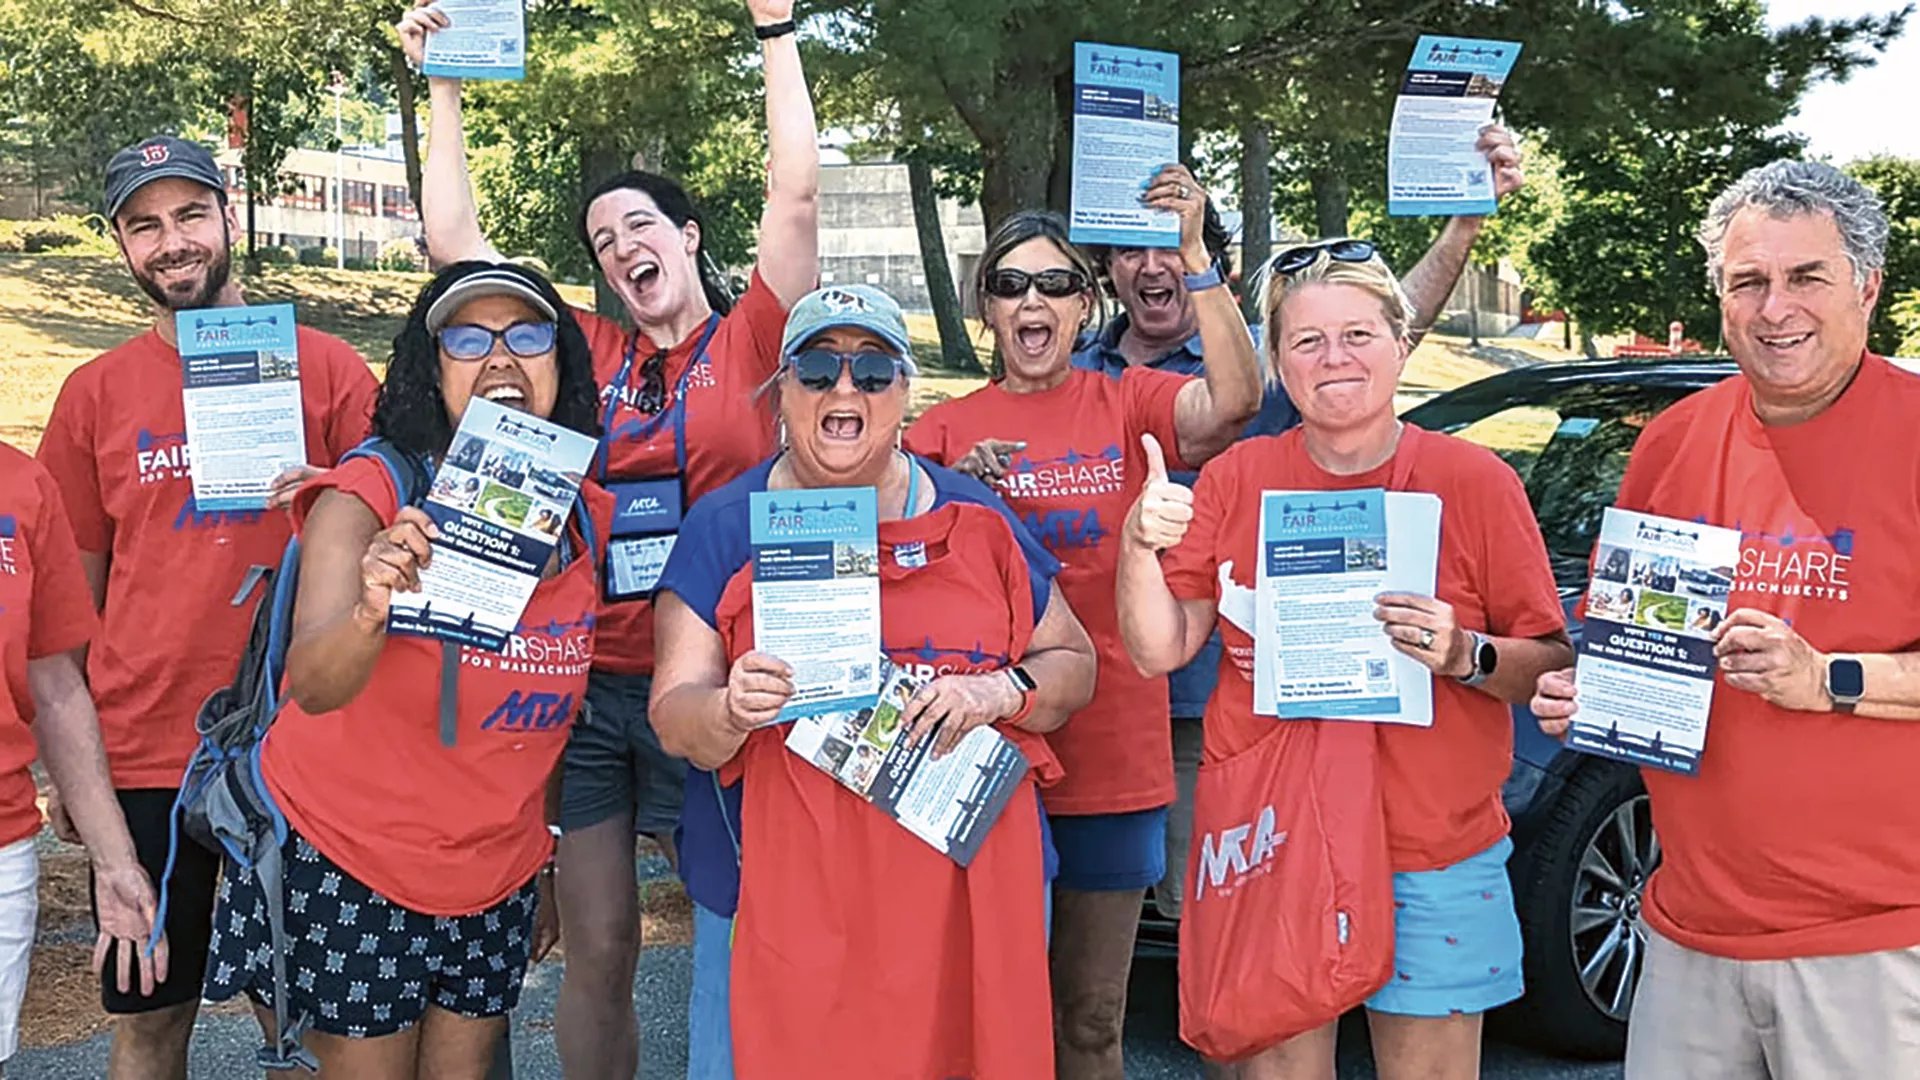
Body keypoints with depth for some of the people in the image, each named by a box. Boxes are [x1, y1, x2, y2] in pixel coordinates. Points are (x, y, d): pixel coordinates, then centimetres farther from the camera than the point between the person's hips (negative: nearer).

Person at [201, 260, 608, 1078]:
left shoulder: (586, 520, -2)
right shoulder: (368, 496, -16)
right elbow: (311, 684, -30)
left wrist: (548, 860, 13)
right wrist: (370, 615, -50)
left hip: (496, 879, 4)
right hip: (347, 865, -4)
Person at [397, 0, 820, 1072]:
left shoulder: (747, 342, 2)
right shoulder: (589, 352, 9)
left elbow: (797, 192, -8)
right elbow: (456, 241, 10)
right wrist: (445, 87, 10)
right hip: (584, 682, 3)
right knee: (597, 949, 9)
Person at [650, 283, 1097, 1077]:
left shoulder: (974, 519, 6)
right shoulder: (725, 527, 1)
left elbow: (1075, 665, 9)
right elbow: (673, 716, -3)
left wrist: (1003, 692, -12)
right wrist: (730, 713, -25)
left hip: (972, 885, 2)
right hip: (777, 895, -2)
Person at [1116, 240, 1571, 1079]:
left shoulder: (1475, 482, -3)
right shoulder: (1236, 479, 3)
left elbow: (1554, 670, -2)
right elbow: (1160, 651, 1)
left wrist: (1466, 655, -21)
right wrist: (1140, 547, -15)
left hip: (1432, 861, -1)